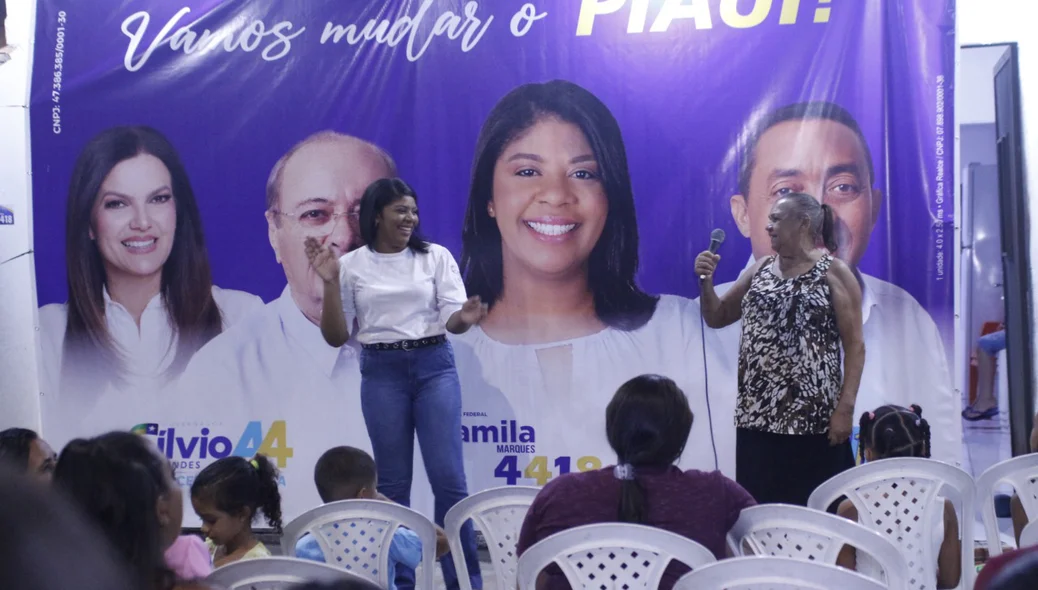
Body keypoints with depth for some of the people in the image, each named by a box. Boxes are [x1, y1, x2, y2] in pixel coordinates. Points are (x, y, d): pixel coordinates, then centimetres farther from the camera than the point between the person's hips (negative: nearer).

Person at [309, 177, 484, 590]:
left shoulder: (437, 257, 3)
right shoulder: (352, 265, 4)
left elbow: (451, 320, -3)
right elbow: (336, 337, 3)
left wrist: (465, 318, -27)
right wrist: (330, 284, -9)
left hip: (434, 367, 0)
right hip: (381, 372, 1)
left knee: (448, 477, -5)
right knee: (392, 481, 5)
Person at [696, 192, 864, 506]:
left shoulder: (834, 272, -3)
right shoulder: (761, 268, 14)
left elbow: (854, 345, -7)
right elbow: (717, 317, 18)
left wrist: (845, 408, -14)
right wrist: (706, 280, 0)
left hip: (812, 420, -5)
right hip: (756, 416, 5)